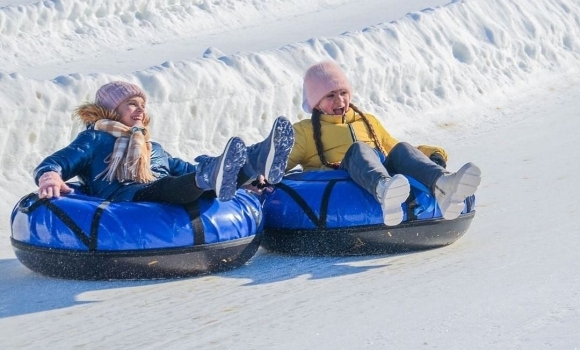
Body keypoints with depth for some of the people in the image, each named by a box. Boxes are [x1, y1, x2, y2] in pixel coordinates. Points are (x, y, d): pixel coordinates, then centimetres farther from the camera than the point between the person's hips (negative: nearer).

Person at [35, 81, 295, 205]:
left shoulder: (154, 149, 40)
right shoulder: (94, 139, 23)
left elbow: (186, 171, 35)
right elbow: (55, 162, 10)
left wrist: (246, 172, 19)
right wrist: (50, 177, -20)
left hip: (174, 199, 6)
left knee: (203, 170, -21)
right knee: (162, 188, -39)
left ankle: (255, 162, -52)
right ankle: (211, 179, -71)